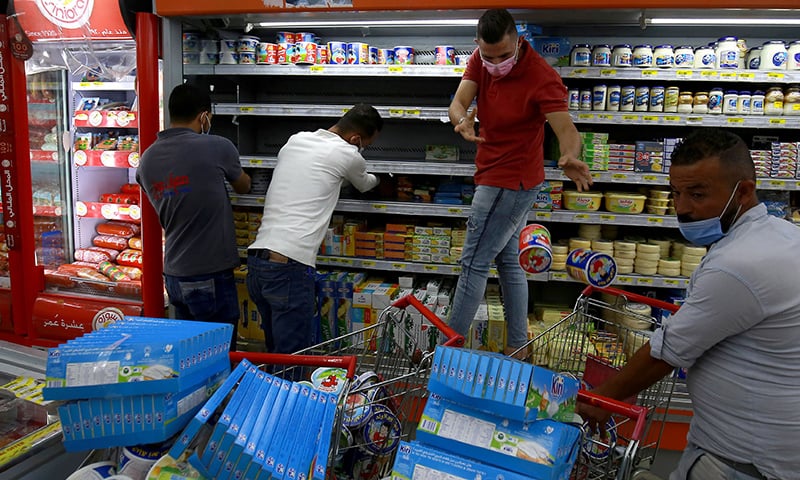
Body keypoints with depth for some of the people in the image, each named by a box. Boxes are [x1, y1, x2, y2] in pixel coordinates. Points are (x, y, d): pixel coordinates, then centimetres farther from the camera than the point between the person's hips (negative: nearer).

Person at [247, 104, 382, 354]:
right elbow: (363, 185, 21)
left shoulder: (293, 141, 17)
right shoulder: (348, 155, 0)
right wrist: (375, 179, 46)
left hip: (256, 262, 8)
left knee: (276, 350, 20)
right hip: (290, 268, -8)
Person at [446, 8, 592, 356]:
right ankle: (517, 346, 28)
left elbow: (566, 128, -30)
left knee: (474, 263, -3)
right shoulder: (480, 60, -3)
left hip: (510, 182, -9)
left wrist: (570, 157, -52)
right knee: (508, 260, 15)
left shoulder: (541, 77, -23)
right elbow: (459, 102, -14)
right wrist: (462, 121, -37)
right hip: (497, 176, 9)